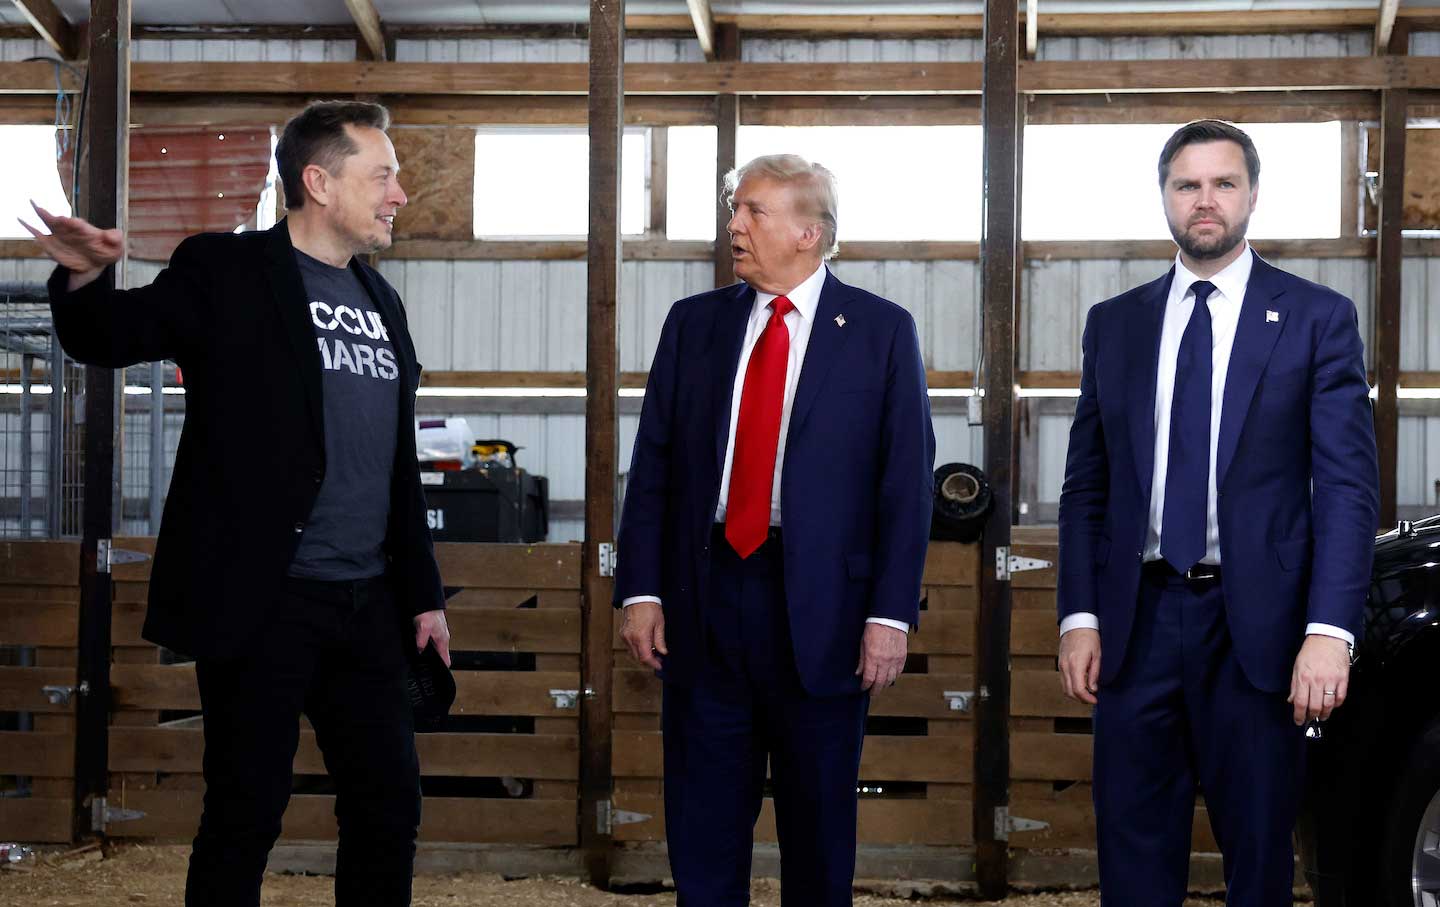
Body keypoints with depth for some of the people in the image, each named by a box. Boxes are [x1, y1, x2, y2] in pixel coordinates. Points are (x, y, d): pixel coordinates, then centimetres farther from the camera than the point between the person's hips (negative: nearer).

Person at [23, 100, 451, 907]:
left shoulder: (381, 301, 15)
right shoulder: (227, 272, -3)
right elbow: (110, 336, -10)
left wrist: (423, 590, 19)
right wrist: (84, 279, -33)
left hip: (365, 605, 7)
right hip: (263, 600, -6)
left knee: (390, 807, 10)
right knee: (245, 817, -1)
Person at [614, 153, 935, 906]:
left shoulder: (882, 330, -1)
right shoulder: (693, 323, 7)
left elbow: (907, 482, -4)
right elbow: (651, 467, 7)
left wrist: (891, 615, -10)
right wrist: (640, 591, -1)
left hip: (821, 604, -2)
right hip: (704, 596, 2)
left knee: (819, 824, 10)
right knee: (702, 825, 8)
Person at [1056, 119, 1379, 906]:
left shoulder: (1317, 317, 0)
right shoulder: (1114, 323, 10)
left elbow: (1348, 485, -5)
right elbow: (1085, 485, 10)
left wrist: (1329, 630, -15)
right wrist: (1079, 616, 1)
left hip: (1256, 625, -2)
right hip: (1137, 620, 2)